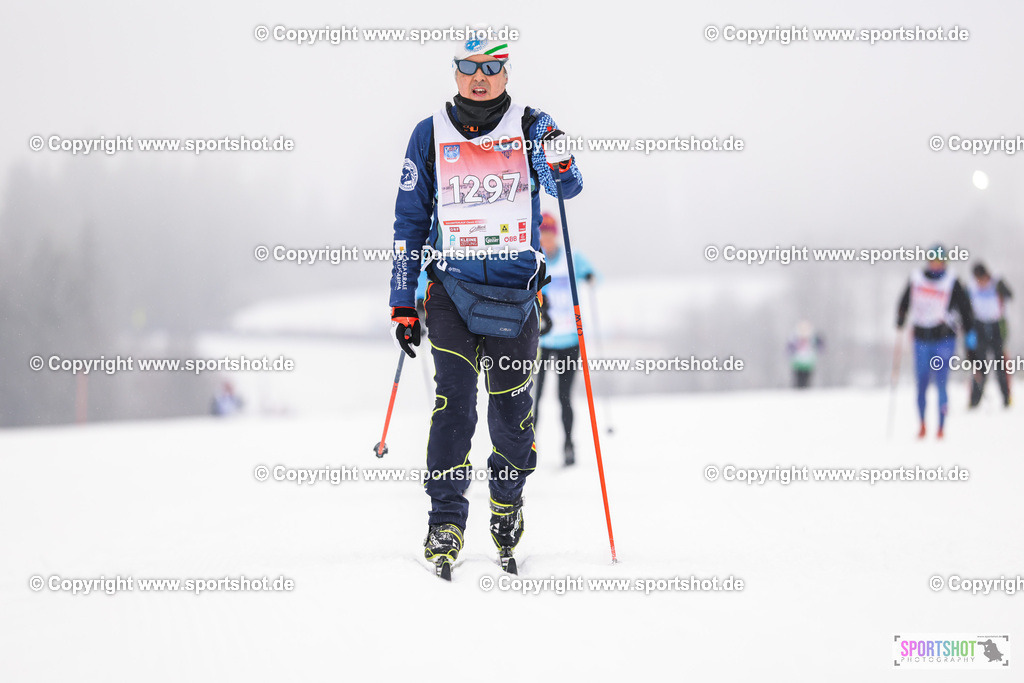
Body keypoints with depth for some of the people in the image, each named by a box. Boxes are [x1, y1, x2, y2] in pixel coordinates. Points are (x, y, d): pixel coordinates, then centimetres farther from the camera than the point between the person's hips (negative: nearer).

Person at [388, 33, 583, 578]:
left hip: (516, 292, 0)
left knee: (512, 411, 5)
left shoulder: (530, 127, 2)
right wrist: (403, 304, 6)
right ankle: (446, 522, -8)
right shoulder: (430, 135, 4)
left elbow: (566, 187, -12)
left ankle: (507, 503, 30)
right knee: (453, 401, -13)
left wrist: (557, 160, -35)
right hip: (452, 287, 0)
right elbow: (410, 222, 8)